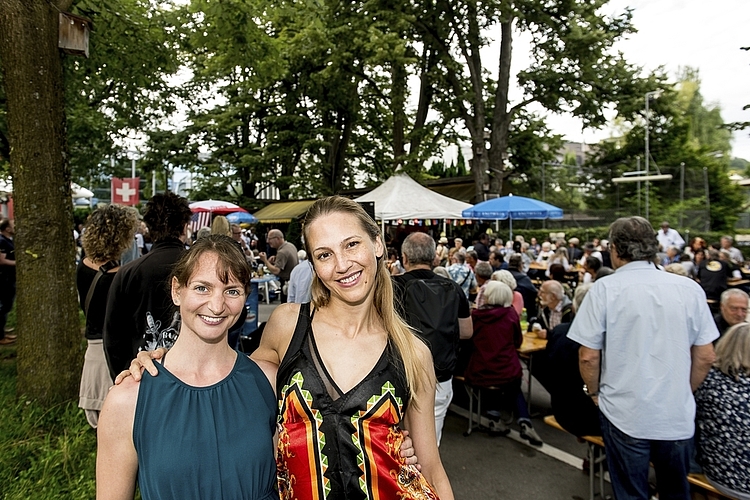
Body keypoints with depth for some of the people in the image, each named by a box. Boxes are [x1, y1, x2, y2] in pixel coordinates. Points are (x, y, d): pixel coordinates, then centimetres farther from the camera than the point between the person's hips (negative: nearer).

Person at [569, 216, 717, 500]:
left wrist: (595, 393, 6)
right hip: (678, 415, 4)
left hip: (625, 414, -3)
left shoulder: (605, 288, -13)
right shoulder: (690, 289, -3)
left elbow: (588, 357, -12)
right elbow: (705, 357, 3)